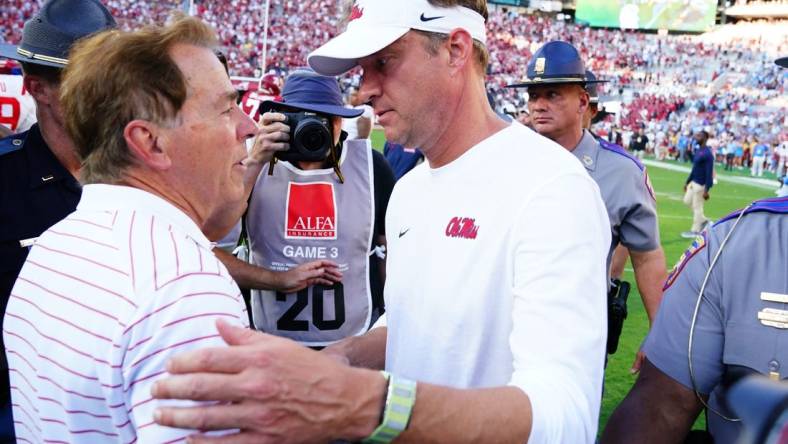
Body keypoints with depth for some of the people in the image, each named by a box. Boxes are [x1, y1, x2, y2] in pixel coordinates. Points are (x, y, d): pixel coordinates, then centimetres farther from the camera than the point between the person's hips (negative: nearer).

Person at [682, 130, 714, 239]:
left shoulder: (707, 154, -21)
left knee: (697, 206, 0)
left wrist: (706, 190, -25)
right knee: (687, 201, 18)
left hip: (701, 184, -10)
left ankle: (695, 231, 13)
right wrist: (687, 182, 22)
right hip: (693, 182, 10)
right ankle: (703, 220, 29)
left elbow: (709, 173, -23)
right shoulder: (697, 150, 9)